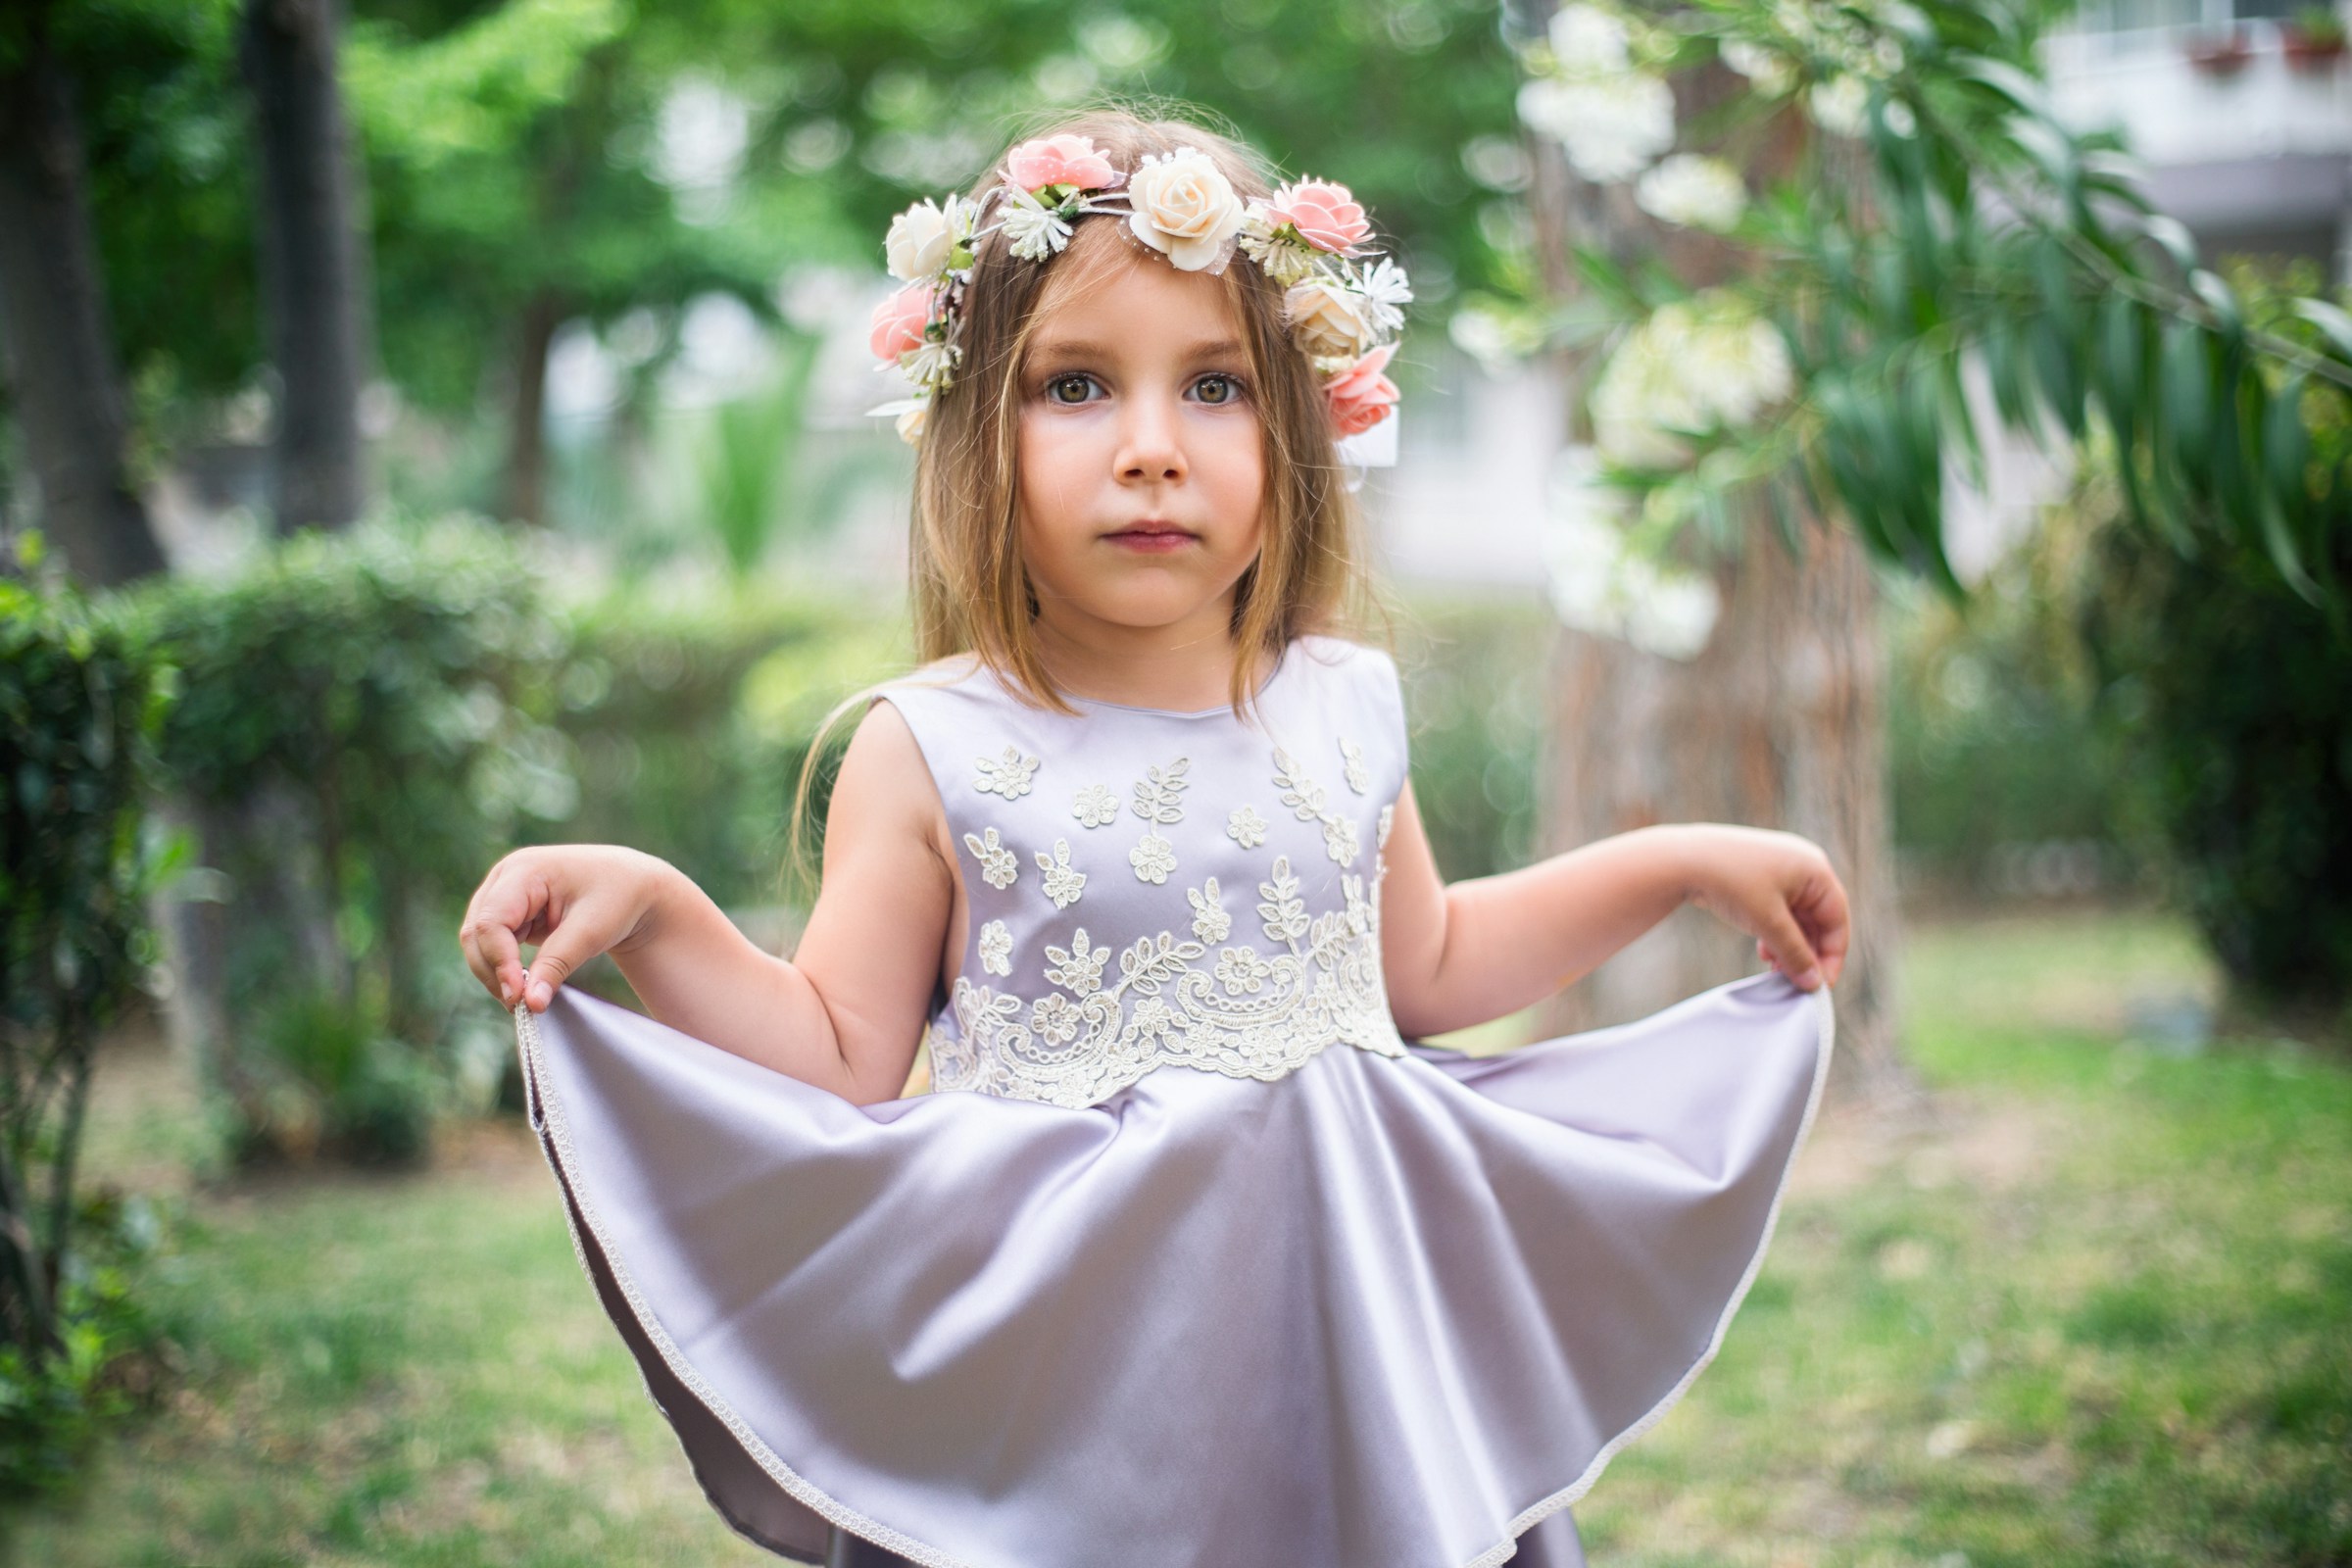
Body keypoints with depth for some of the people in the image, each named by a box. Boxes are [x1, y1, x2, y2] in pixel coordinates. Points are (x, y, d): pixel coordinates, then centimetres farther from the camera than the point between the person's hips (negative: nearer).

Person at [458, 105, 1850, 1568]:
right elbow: (840, 1068, -7)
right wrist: (653, 911, -21)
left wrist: (1677, 862, 18)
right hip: (1062, 1371, -3)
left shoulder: (1345, 709, 3)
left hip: (1354, 1342, 4)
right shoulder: (932, 755, -9)